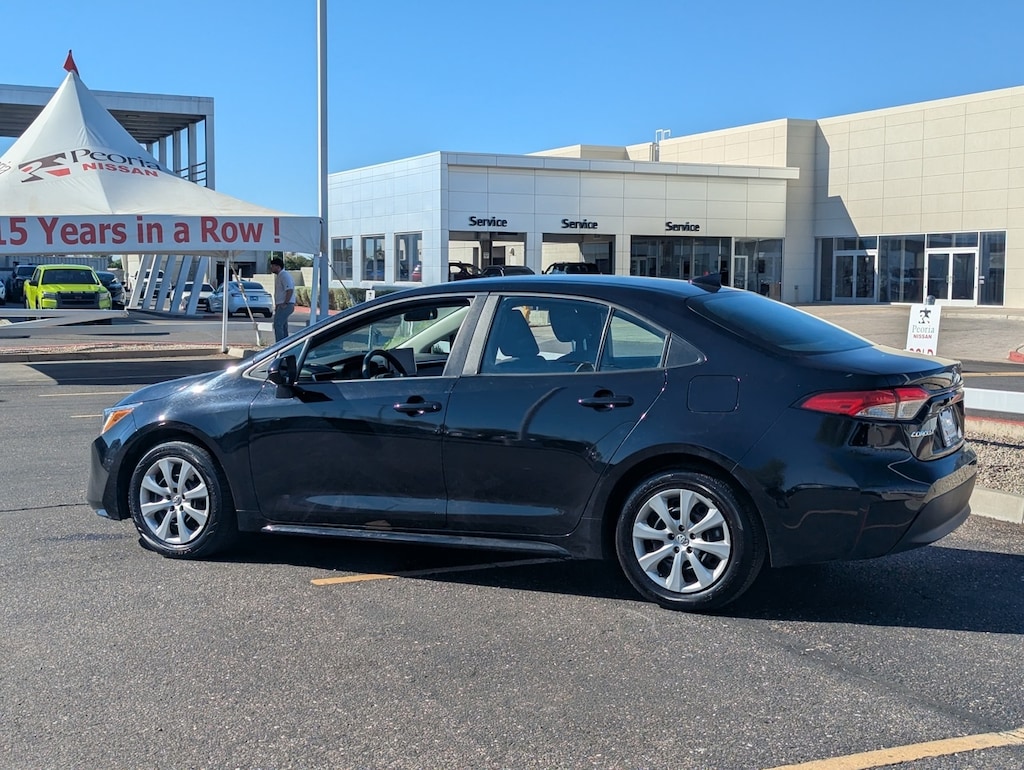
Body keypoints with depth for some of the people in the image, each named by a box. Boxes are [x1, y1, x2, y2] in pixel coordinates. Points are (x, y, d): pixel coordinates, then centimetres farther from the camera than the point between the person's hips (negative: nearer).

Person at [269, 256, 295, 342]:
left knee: (277, 325, -16)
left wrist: (285, 303, -24)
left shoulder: (284, 276, -14)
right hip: (280, 305, 11)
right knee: (283, 326, 13)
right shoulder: (278, 276, 19)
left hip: (285, 305, -11)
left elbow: (290, 290, -25)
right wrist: (277, 305, 18)